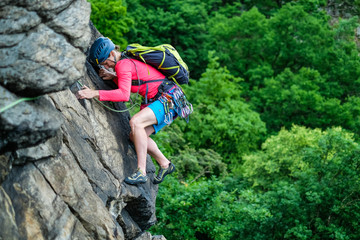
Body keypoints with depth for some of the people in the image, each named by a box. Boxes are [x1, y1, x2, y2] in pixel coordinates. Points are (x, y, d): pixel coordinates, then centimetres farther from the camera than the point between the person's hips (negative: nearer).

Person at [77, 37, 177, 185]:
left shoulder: (123, 64, -15)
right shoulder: (128, 61, 14)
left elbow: (124, 94, -28)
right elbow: (128, 83, 27)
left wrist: (95, 93, -32)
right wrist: (113, 77, 10)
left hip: (169, 98, -10)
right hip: (160, 100, 10)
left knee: (136, 122, -29)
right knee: (135, 136, 8)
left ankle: (141, 172, -28)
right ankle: (165, 164, 21)